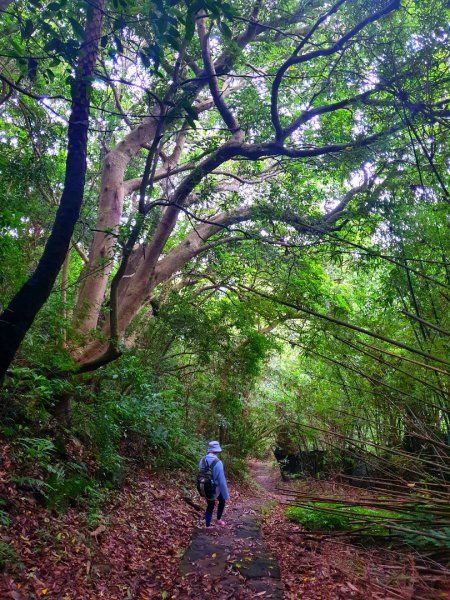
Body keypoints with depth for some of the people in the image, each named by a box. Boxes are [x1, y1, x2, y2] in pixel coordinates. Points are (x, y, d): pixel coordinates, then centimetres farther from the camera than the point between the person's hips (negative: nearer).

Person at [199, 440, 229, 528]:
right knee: (222, 501, 26)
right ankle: (219, 519, 35)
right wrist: (226, 494, -14)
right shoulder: (217, 462, -27)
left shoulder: (202, 460, -8)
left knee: (210, 506, 22)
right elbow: (222, 480, -24)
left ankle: (207, 526, 27)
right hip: (215, 489, -4)